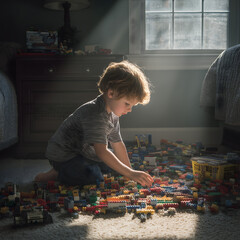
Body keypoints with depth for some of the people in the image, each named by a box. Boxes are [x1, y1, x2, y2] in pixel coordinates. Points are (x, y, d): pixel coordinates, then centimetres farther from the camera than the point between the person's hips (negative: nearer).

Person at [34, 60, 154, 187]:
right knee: (94, 176, -28)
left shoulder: (112, 113, 0)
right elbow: (101, 152, -38)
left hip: (83, 152, 10)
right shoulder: (95, 115, -32)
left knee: (110, 165, 14)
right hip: (62, 155, -10)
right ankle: (56, 174, -7)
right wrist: (130, 173, -38)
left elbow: (117, 144, 7)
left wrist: (130, 171, 4)